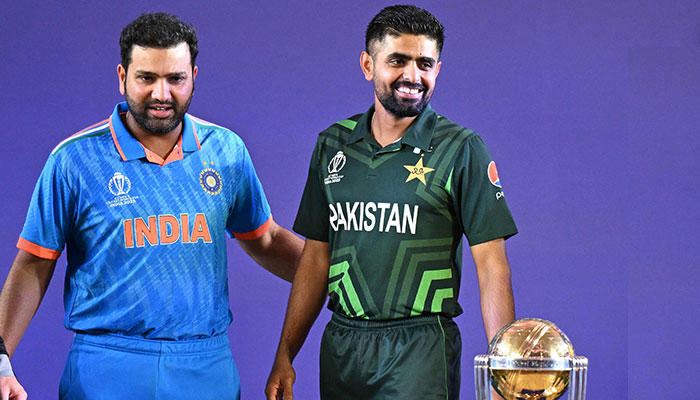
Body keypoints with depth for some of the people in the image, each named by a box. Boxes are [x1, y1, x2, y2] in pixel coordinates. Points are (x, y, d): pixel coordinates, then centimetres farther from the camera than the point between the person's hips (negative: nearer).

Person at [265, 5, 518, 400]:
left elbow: (491, 264, -7)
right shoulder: (332, 145, 8)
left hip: (420, 350, -4)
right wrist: (285, 356, 10)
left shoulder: (463, 150, -4)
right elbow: (317, 256, 13)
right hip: (341, 348, 4)